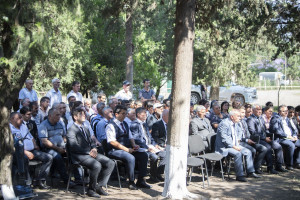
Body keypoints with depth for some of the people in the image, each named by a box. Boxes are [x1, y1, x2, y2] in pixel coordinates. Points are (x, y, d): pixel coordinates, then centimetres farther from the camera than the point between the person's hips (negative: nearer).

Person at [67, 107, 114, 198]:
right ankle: (91, 189, -14)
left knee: (110, 163, -7)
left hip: (90, 153, 8)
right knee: (97, 165, -33)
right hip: (79, 156, -8)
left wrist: (94, 149, 0)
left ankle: (99, 186, 0)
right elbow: (74, 147, -15)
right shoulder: (71, 130, -5)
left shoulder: (86, 129, 24)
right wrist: (89, 152, -18)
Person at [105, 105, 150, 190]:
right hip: (114, 151, -8)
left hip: (127, 149, 8)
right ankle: (131, 182, -19)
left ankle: (140, 180, -3)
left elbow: (130, 137, 24)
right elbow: (112, 142, -17)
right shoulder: (111, 125, -9)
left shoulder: (125, 124, 18)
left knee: (144, 155, -8)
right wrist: (126, 149, -20)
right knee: (130, 157, -34)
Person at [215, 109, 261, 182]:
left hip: (234, 145, 9)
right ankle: (239, 175, -26)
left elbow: (239, 131, 32)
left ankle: (250, 171, 7)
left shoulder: (235, 123, 10)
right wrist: (233, 146, -24)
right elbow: (224, 139, -24)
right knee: (238, 153, -31)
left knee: (248, 152, -3)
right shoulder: (224, 124, -18)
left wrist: (237, 139, 14)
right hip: (224, 147, -9)